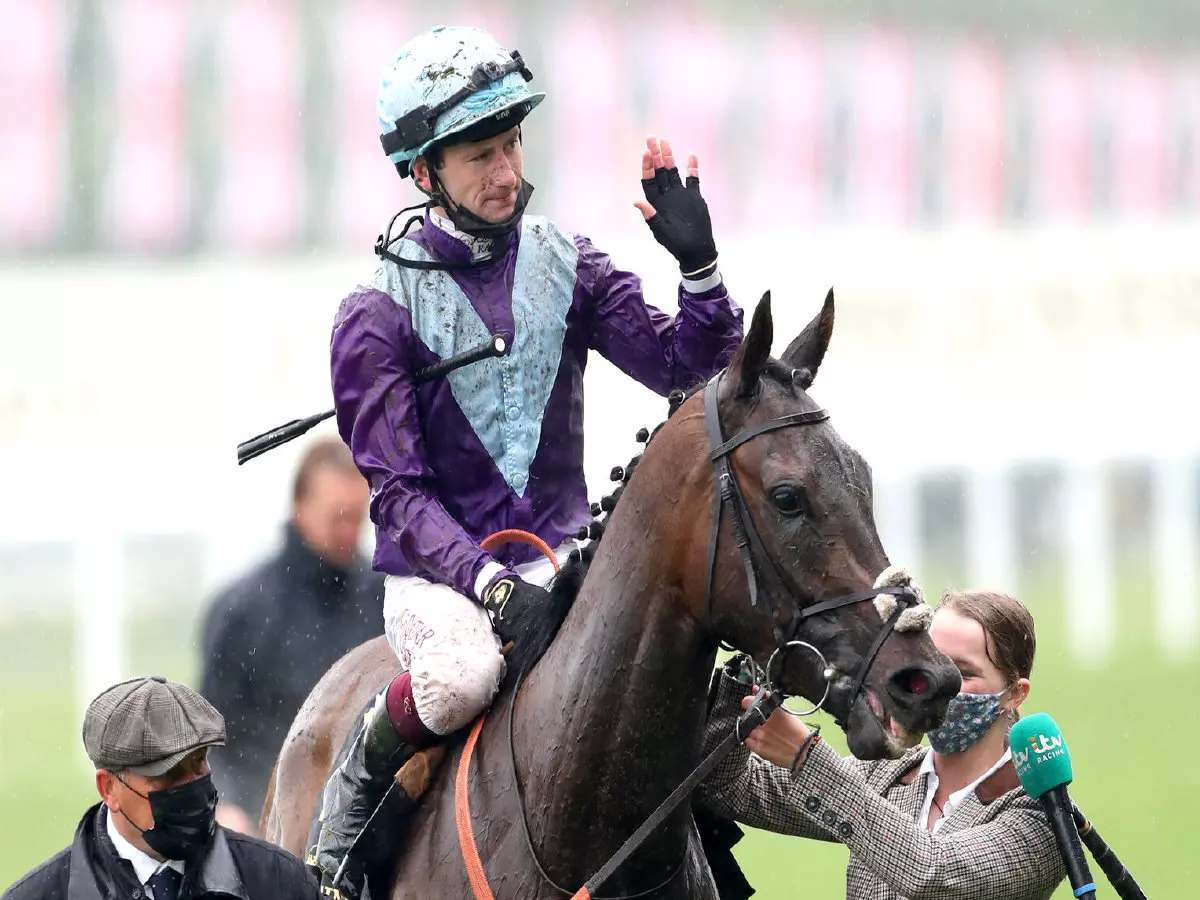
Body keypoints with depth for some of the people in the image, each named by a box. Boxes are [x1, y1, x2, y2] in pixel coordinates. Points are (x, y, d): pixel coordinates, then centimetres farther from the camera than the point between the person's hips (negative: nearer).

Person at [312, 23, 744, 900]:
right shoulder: (378, 314, -6)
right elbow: (398, 491, -11)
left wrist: (700, 268, -18)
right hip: (436, 570, -3)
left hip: (555, 554, 3)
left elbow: (683, 367, 0)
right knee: (462, 676, -37)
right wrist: (493, 587, -26)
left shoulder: (566, 265, 6)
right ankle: (357, 785, -4)